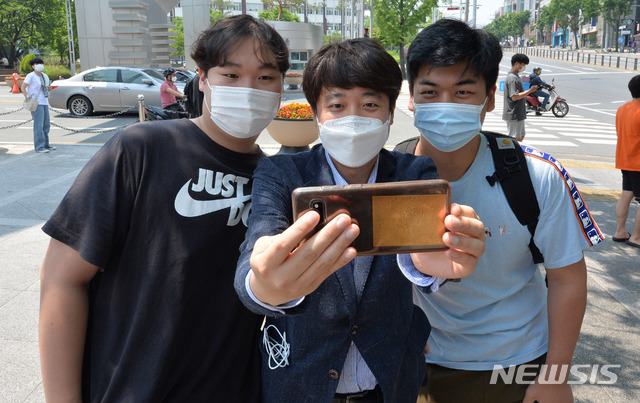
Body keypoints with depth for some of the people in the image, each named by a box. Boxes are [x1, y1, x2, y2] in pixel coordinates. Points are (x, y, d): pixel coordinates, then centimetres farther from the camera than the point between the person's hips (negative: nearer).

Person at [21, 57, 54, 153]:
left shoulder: (44, 75, 12)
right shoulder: (30, 76, -7)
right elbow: (23, 87, -8)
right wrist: (27, 98, -12)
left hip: (44, 103, 7)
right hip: (36, 104, -7)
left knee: (46, 125, 12)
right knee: (39, 125, -10)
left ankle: (45, 144, 24)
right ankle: (39, 147, -8)